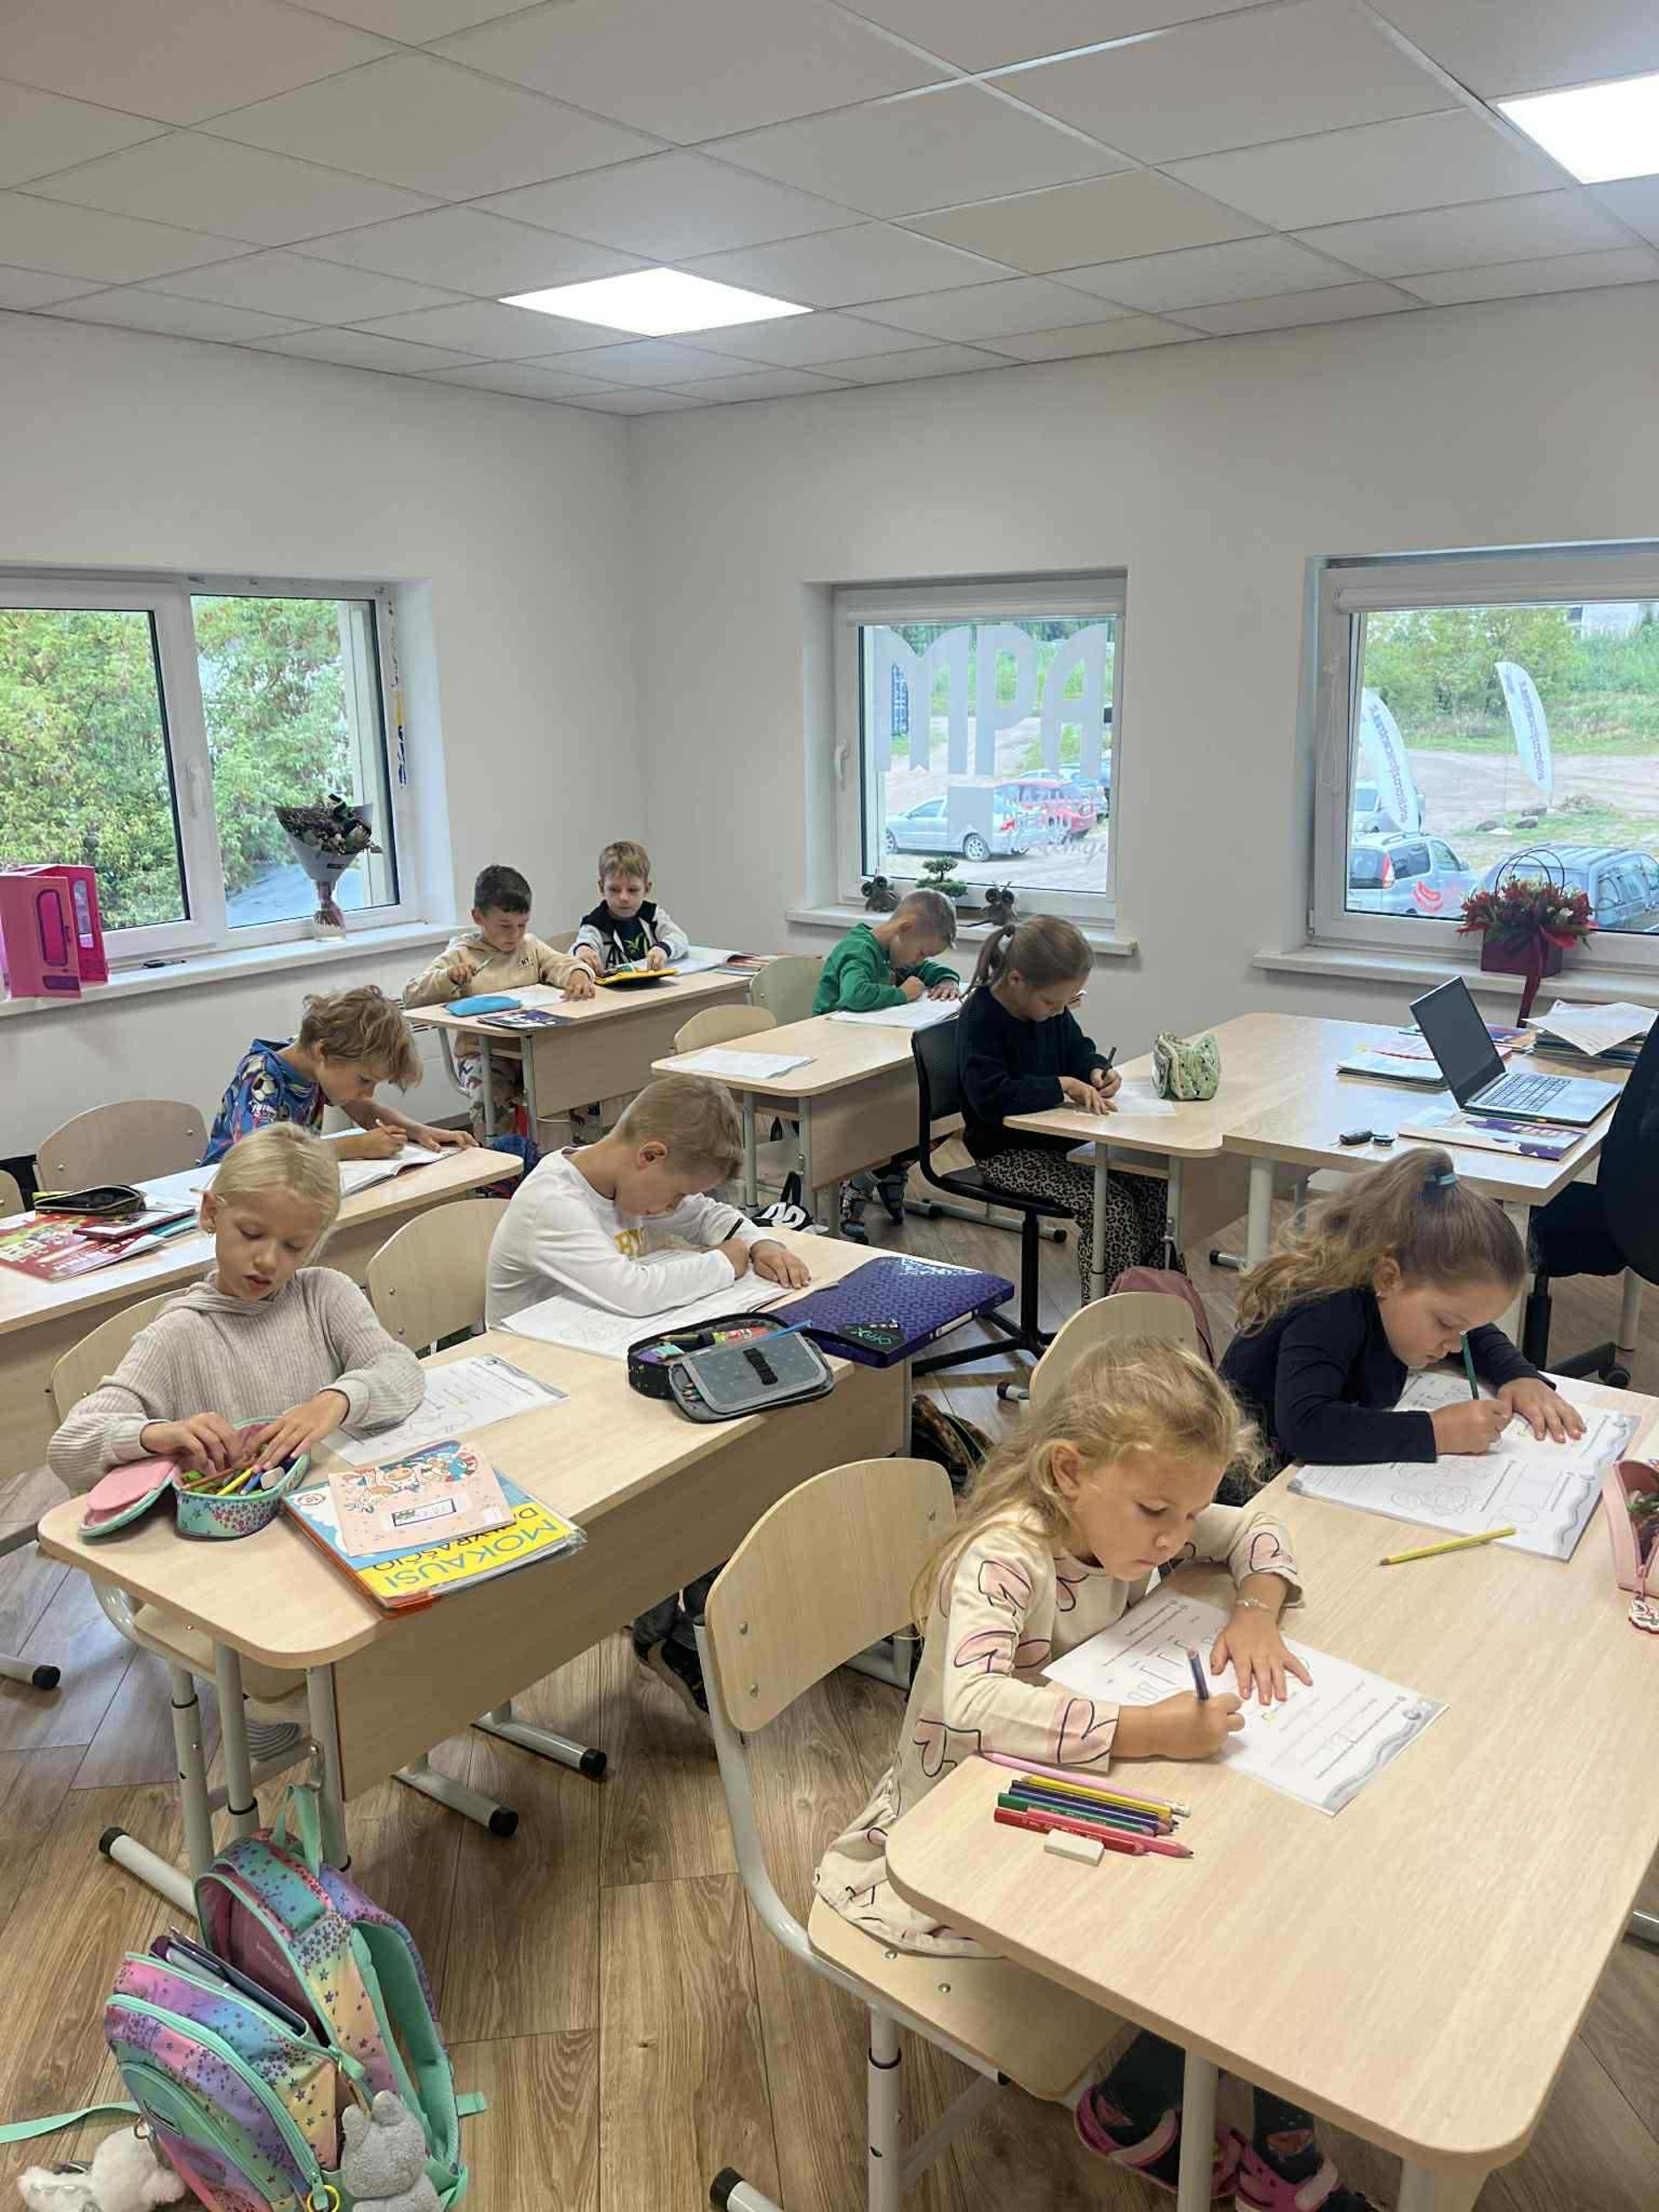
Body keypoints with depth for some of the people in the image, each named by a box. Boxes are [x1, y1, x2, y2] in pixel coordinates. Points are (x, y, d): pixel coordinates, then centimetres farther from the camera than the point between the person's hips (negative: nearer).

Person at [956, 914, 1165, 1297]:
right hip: (1008, 1154, -8)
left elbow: (1076, 1047, 22)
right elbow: (991, 1097, -34)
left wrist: (1096, 1069, -2)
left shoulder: (1052, 1009, 2)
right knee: (1111, 1208, -24)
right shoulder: (981, 1019, -22)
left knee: (1152, 1191, -8)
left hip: (1057, 1138, 8)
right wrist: (1063, 1085, -29)